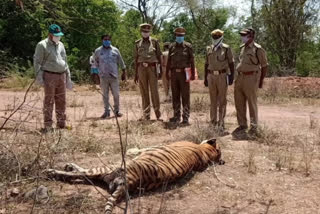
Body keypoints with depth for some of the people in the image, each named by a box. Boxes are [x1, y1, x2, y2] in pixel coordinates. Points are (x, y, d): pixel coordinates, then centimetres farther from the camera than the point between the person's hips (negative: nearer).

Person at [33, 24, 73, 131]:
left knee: (61, 101, 8)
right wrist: (39, 76, -14)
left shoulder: (61, 45, 18)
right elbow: (37, 61, -5)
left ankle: (61, 124, 16)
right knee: (49, 101, -4)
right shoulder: (42, 45, -2)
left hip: (62, 76, 6)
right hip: (50, 76, -6)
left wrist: (68, 77, 19)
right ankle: (48, 125, 0)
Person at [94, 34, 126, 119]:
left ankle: (116, 111, 15)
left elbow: (121, 62, 11)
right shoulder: (98, 51, 5)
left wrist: (123, 73, 12)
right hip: (103, 77, 0)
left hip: (114, 76, 0)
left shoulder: (115, 50, 5)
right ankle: (106, 111, 14)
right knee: (105, 95, 5)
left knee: (116, 94, 2)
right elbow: (96, 64, 12)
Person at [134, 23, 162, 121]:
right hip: (141, 69, 2)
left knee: (154, 91, -5)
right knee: (144, 92, 4)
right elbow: (136, 59, 11)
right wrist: (136, 73, 8)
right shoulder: (137, 43, 9)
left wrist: (160, 70, -1)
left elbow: (159, 56, 4)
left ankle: (158, 114, 1)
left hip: (152, 68, -2)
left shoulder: (154, 41, 4)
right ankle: (146, 114, 11)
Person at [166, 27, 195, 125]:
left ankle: (185, 118, 0)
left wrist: (193, 74, -7)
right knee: (175, 95, 8)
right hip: (174, 73, 4)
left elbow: (192, 61, -2)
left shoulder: (188, 46, -1)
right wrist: (167, 73, 10)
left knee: (185, 96, -3)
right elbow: (169, 61, 13)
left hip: (184, 73, -4)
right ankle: (176, 116, 17)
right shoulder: (172, 46, 9)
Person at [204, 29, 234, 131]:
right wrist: (205, 78, 11)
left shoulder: (226, 49, -1)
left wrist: (231, 77, -9)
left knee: (222, 100, -3)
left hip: (222, 76, -4)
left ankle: (221, 123, 1)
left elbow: (231, 64, -1)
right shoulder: (209, 49, 11)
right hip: (211, 76, 4)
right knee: (213, 100, 7)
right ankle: (213, 122, 13)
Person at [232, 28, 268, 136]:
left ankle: (253, 127, 9)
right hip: (240, 77, 7)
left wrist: (261, 80, 0)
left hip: (251, 78, -7)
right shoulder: (242, 48, 14)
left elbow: (264, 66, -3)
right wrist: (239, 76, 16)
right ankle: (242, 125, 19)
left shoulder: (258, 49, -8)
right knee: (239, 103, 8)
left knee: (252, 103, -1)